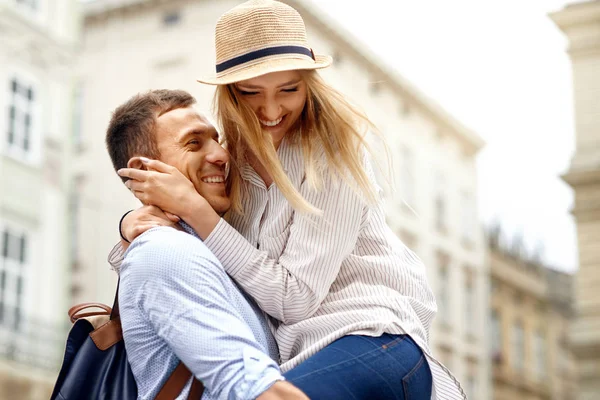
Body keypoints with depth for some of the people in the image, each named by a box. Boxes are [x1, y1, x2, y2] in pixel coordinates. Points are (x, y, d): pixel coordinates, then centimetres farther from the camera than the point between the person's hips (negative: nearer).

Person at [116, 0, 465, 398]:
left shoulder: (331, 150, -10)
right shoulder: (227, 165, 6)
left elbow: (294, 298, -14)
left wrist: (192, 207, -15)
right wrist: (136, 221, -6)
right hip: (298, 355, 7)